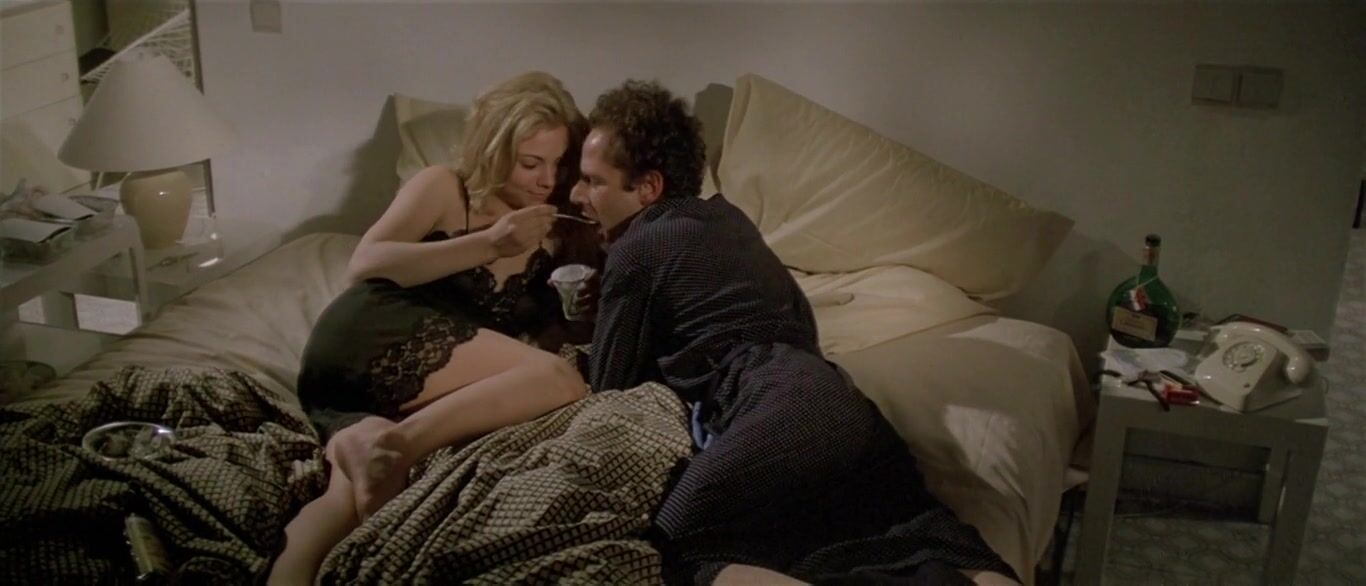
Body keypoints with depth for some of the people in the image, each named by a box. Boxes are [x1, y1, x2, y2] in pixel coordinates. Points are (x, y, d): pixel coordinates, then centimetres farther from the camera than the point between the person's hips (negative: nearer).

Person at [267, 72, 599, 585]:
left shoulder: (553, 236, 23)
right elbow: (365, 265, -4)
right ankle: (392, 442, -35)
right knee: (559, 380, -24)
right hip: (369, 340, -5)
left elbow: (556, 336, 20)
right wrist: (488, 244, -12)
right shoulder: (442, 189, 9)